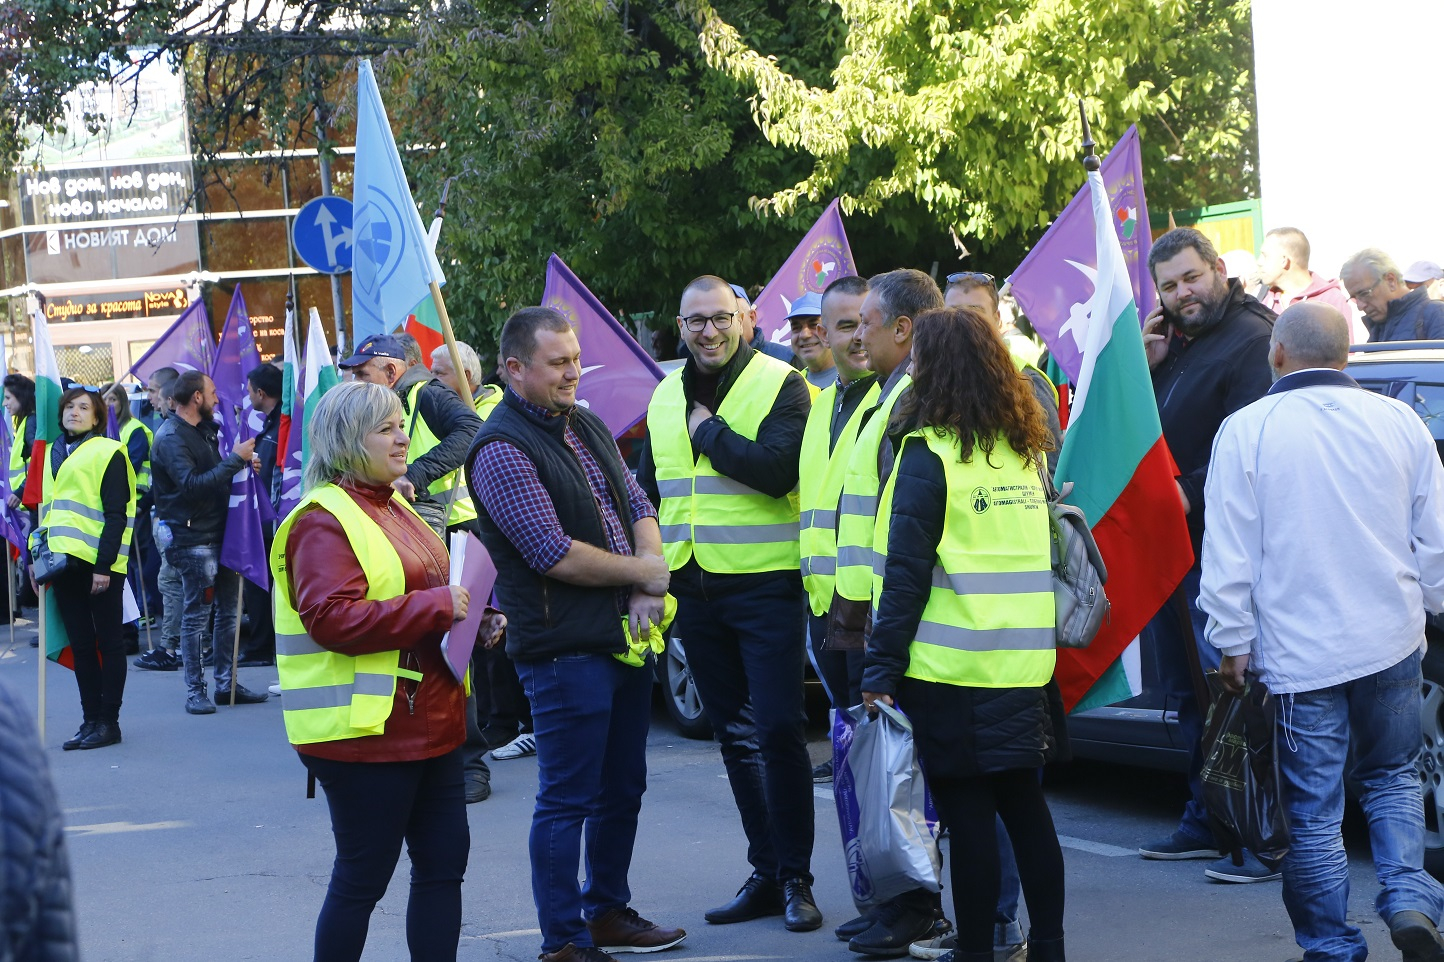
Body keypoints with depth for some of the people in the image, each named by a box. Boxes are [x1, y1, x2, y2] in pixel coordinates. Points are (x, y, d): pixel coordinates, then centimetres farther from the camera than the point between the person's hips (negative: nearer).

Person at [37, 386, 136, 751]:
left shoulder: (109, 453, -4)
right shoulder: (53, 453, 16)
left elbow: (116, 515, -9)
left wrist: (104, 565, -15)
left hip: (100, 566, -6)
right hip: (65, 561, 6)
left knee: (108, 643, 1)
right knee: (80, 644, 8)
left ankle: (108, 722, 5)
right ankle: (90, 720, 13)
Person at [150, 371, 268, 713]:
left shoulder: (203, 430, 16)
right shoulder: (171, 437, -14)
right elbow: (191, 485, -25)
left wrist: (242, 462, 7)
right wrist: (235, 460, -23)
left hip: (220, 531, 9)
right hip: (194, 539, -9)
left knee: (228, 609, 11)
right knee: (197, 615, -4)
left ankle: (227, 683, 18)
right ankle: (195, 691, 1)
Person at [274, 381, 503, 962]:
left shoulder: (395, 507, 17)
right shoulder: (324, 521, -13)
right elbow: (331, 619, -25)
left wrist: (473, 621, 9)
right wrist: (436, 606, -24)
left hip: (429, 726, 9)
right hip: (364, 733, -9)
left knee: (443, 862, 11)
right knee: (363, 877, -1)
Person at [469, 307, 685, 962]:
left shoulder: (587, 427, 13)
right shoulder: (502, 450, -14)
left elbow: (638, 507, 12)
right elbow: (556, 555, -20)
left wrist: (648, 592, -6)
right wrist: (646, 574, -9)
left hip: (626, 637, 9)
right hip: (565, 650, -9)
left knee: (623, 788, 18)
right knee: (567, 801, -2)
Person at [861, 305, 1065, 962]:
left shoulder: (928, 454, -11)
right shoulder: (1024, 451, 9)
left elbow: (906, 574, -14)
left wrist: (881, 669, -12)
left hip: (951, 667, -6)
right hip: (1022, 663, 6)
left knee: (968, 813, 0)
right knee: (1024, 803, 14)